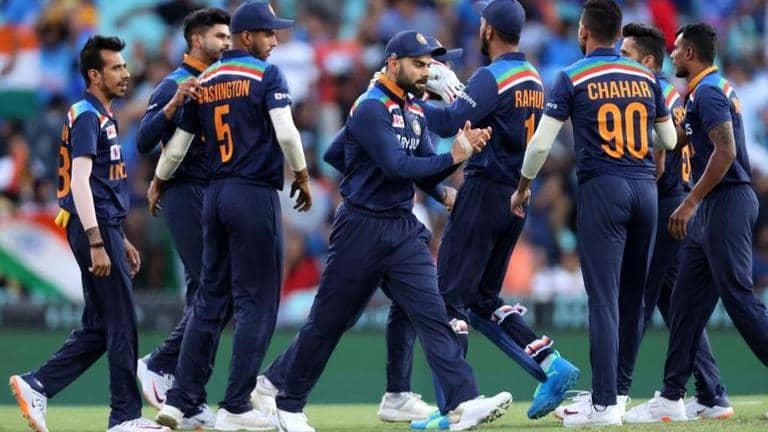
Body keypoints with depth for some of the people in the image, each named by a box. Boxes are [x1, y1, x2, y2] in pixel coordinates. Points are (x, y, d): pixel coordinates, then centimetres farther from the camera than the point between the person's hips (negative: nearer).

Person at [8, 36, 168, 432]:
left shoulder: (102, 116, 19)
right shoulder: (86, 116, -12)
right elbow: (80, 180, -21)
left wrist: (121, 241, 25)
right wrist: (97, 244, -27)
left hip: (103, 227, 10)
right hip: (92, 226, -10)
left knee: (100, 327, 11)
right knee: (121, 324, -5)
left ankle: (36, 385, 11)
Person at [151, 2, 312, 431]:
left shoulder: (203, 82, 10)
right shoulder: (266, 75, -7)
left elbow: (179, 141, 15)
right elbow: (285, 131, -17)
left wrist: (158, 184, 30)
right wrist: (302, 178, -3)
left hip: (216, 195, 6)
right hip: (256, 195, -6)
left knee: (211, 299, 12)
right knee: (257, 303, -1)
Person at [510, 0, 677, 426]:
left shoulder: (573, 79, -3)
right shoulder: (646, 77, 9)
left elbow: (541, 142, -4)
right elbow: (669, 140, 18)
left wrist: (523, 187, 11)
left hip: (601, 188, -4)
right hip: (645, 188, 4)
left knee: (603, 298, -7)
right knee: (632, 296, 13)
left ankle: (605, 404, -11)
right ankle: (618, 388, 18)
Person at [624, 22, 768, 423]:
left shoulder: (708, 91, -13)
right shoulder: (713, 87, 18)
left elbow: (725, 152, -22)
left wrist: (690, 203, -21)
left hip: (727, 202, -11)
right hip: (713, 208, 11)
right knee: (687, 299, 10)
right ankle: (671, 398, 12)